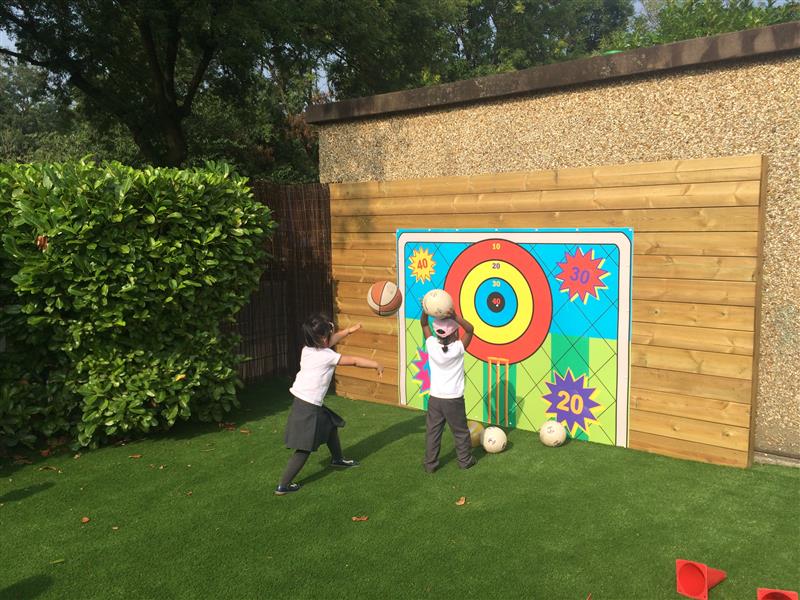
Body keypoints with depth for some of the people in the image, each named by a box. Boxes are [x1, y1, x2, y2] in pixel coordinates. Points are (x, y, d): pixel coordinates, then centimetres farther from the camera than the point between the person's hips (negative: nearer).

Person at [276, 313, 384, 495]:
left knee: (331, 424, 27)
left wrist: (348, 331, 22)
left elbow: (329, 342, 22)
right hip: (308, 408, -9)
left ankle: (337, 459, 48)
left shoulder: (308, 349, 3)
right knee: (304, 449, 1)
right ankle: (283, 486, 6)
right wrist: (377, 364, 1)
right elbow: (354, 361, -10)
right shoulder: (326, 356, -17)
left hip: (303, 402, 9)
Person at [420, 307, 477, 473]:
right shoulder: (458, 348, -17)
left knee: (432, 432, 10)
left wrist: (425, 310, -17)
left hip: (435, 399, 2)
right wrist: (455, 317, -27)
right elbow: (470, 329, -15)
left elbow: (424, 324, -1)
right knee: (461, 432, 15)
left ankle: (430, 463, 15)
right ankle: (465, 460, 28)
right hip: (454, 400, -2)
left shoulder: (431, 345, -10)